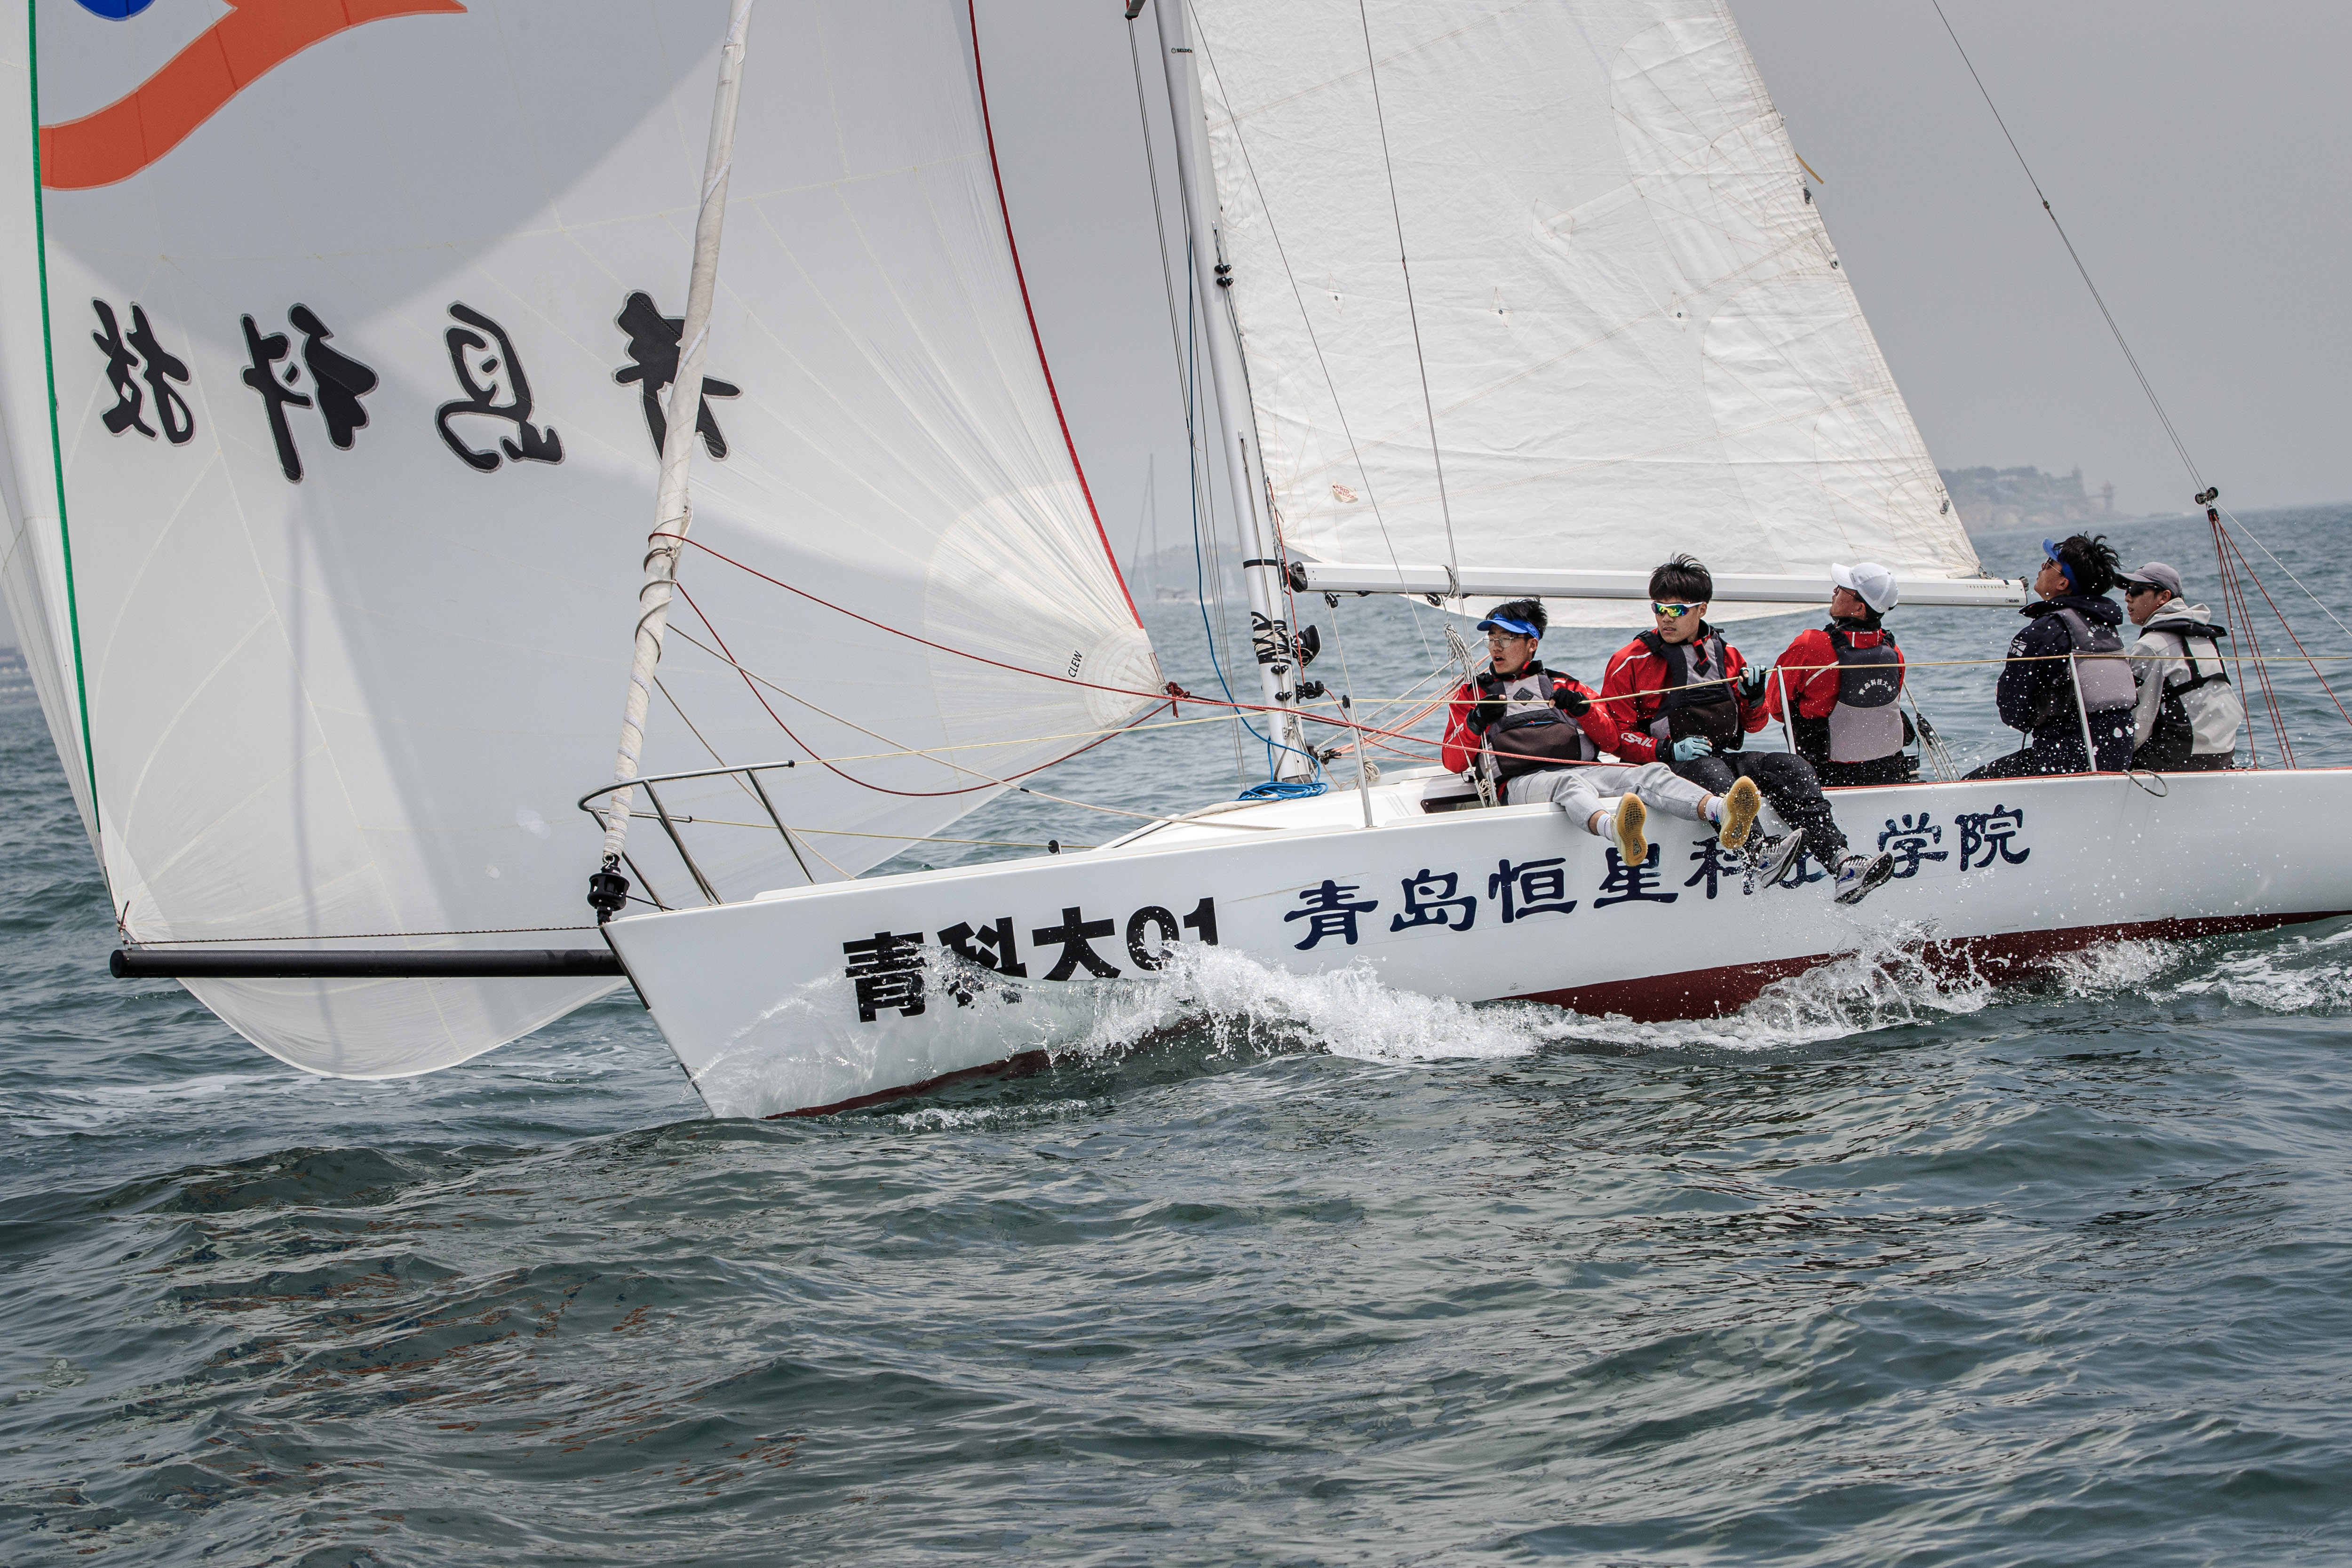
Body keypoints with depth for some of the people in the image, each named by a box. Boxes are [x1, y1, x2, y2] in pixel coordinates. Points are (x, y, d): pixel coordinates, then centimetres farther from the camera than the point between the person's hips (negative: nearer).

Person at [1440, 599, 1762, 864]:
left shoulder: (1560, 685, 30)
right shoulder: (1472, 693, 26)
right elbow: (1454, 763, 15)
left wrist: (1583, 708, 2)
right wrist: (1476, 722, -3)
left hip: (1584, 768, 4)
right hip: (1523, 781, -4)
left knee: (1650, 773, -26)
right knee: (1567, 784, -41)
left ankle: (1722, 812, -56)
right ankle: (1615, 830, -76)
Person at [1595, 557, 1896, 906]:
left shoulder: (1727, 656, 18)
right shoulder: (1632, 661, 4)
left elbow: (1753, 725, 23)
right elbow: (1615, 735, 0)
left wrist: (1754, 699, -1)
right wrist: (1666, 751, -16)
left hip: (1727, 756, 5)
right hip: (1670, 768, -5)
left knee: (1792, 768, -20)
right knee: (1712, 774, -39)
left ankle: (1841, 863, -36)